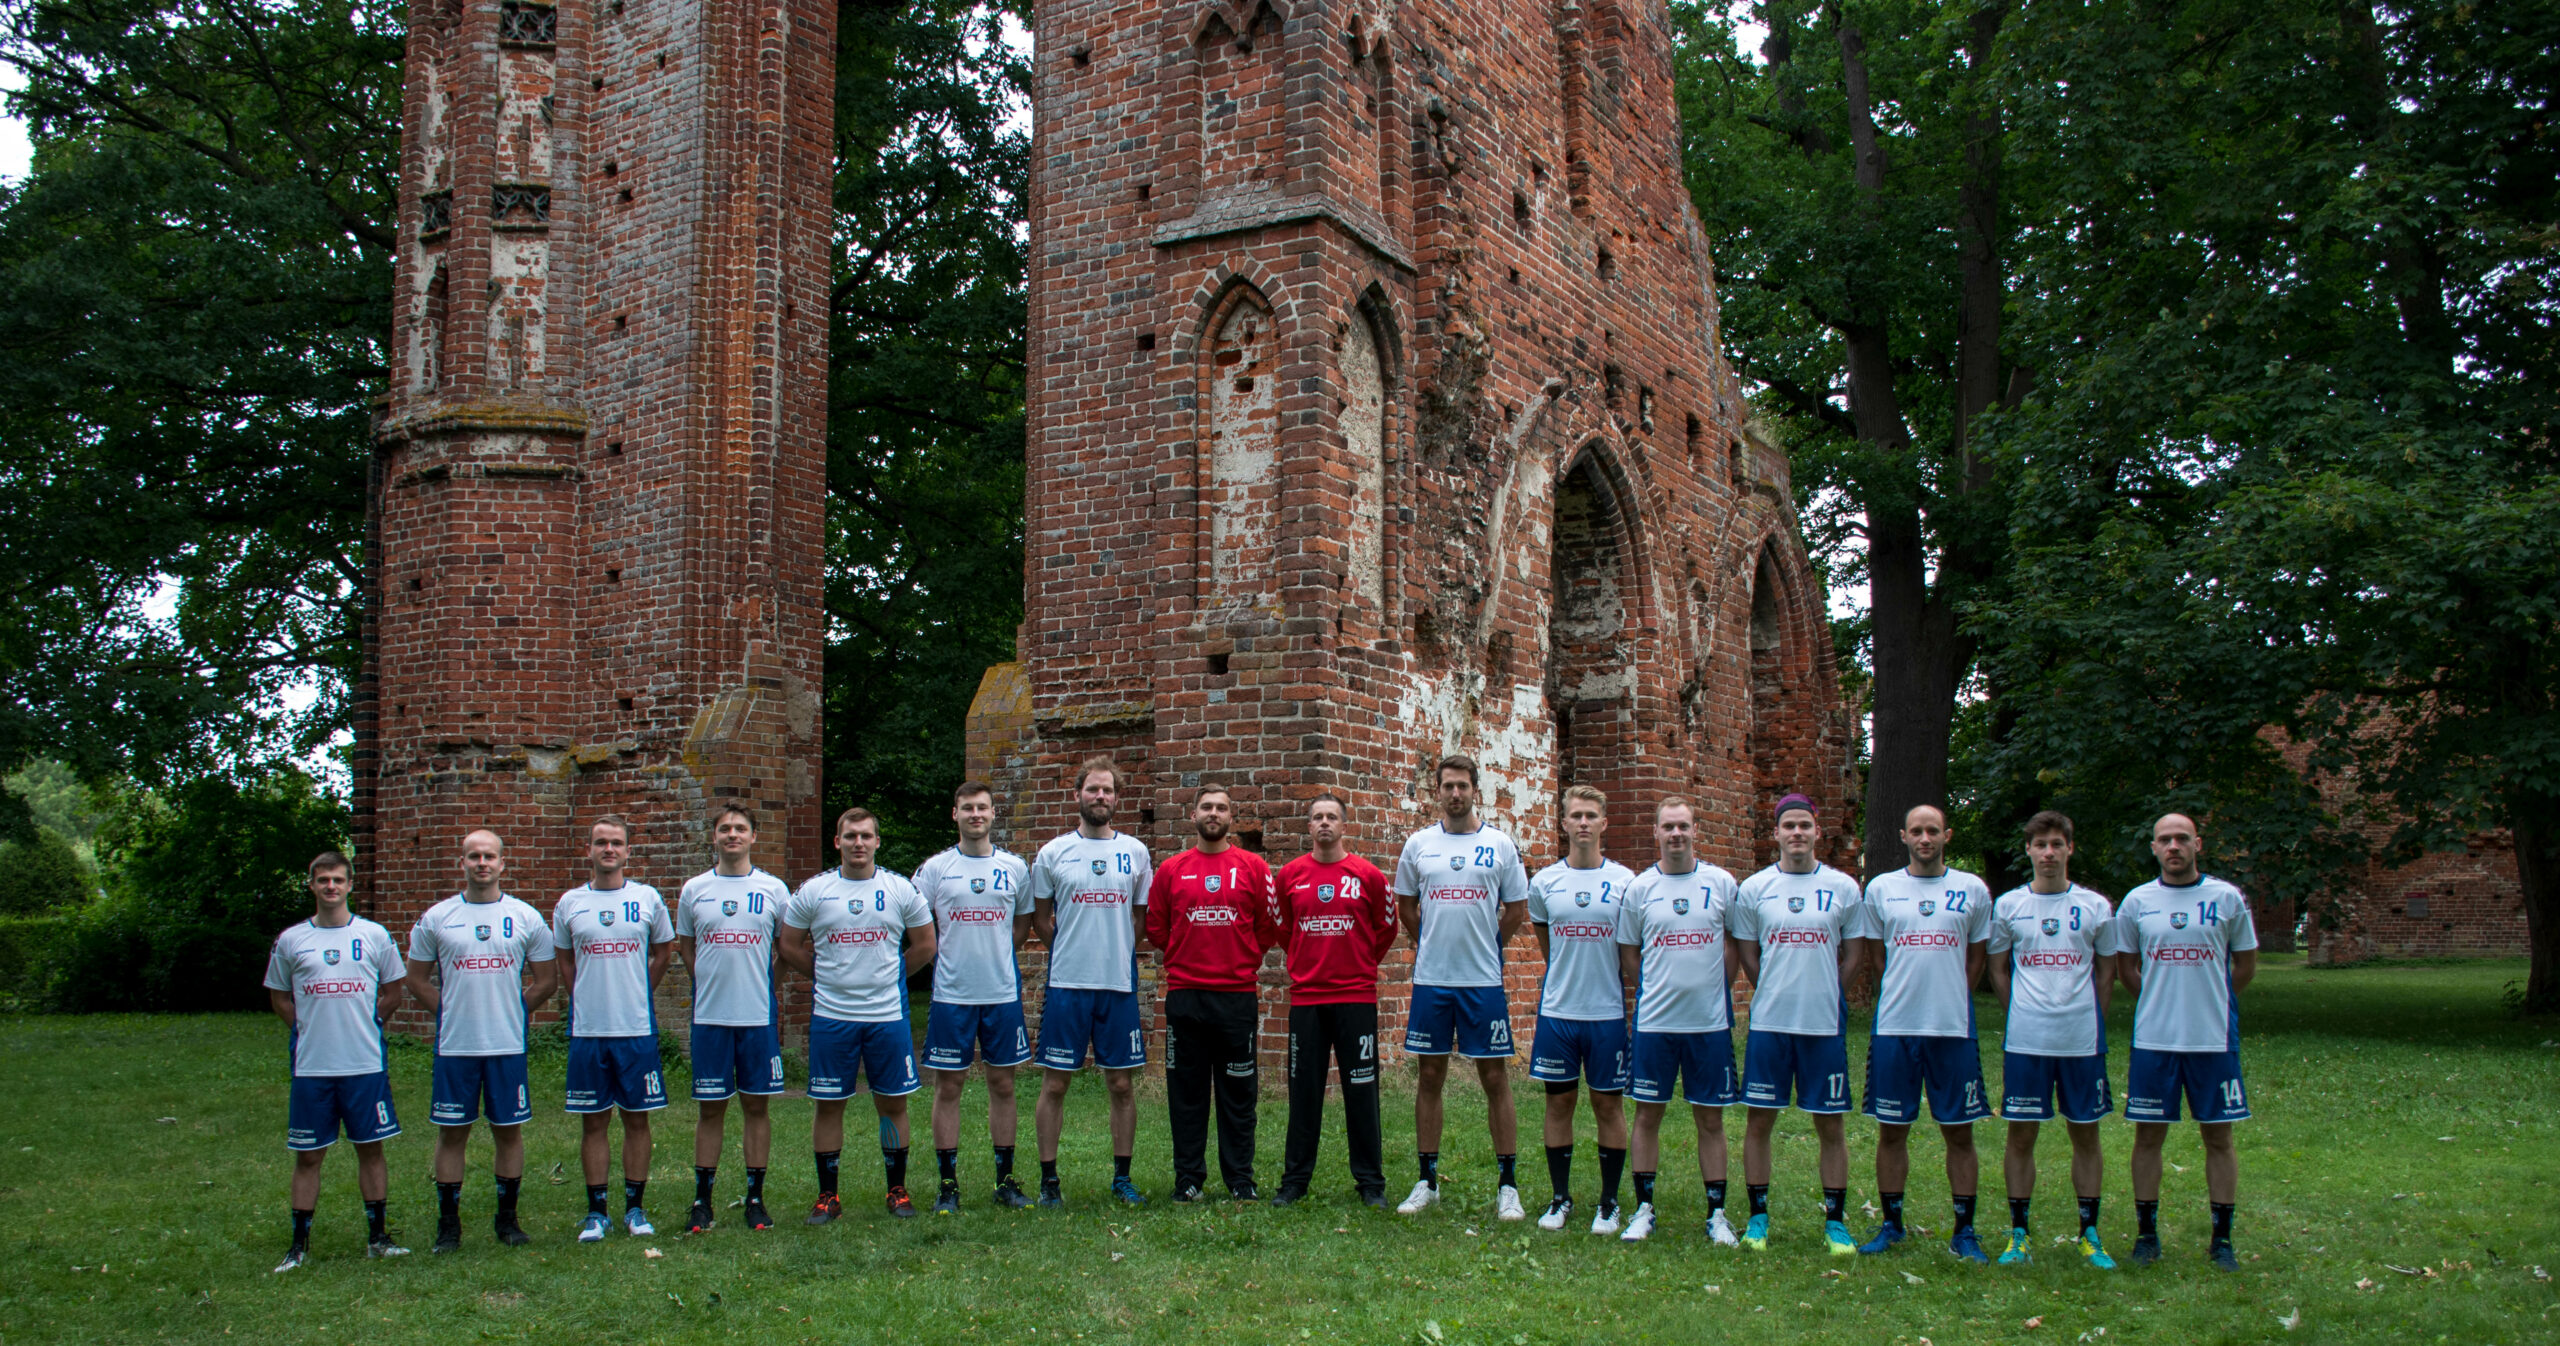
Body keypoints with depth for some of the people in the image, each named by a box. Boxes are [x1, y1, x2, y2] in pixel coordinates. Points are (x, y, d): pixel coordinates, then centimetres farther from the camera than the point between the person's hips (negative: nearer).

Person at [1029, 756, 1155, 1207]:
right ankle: (1048, 1178, 10)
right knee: (1055, 1083, 1)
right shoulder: (1053, 853, 3)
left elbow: (1141, 917, 14)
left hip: (1120, 984, 2)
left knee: (1122, 1084, 6)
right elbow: (1041, 919, 11)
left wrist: (1115, 953, 5)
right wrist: (1071, 953, 6)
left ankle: (1122, 1177, 17)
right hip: (1067, 984, -2)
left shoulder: (1135, 852, 8)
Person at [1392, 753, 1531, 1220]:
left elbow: (1518, 909, 8)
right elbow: (1405, 904, 18)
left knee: (1496, 1078, 1)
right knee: (1431, 1077, 7)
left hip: (1484, 980, -2)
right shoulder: (1418, 844, 6)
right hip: (1431, 979, 2)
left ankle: (1508, 1186, 7)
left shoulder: (1499, 844, 1)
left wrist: (1485, 947, 7)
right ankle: (1427, 1182, 16)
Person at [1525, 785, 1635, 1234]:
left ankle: (1609, 1202, 16)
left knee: (1609, 1104, 5)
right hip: (1557, 1011, 1)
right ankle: (1560, 1198, 19)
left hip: (1609, 1012, -1)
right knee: (1559, 1101, 7)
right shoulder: (1544, 882, 3)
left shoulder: (1624, 881, -2)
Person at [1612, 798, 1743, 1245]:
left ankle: (1716, 1214, 16)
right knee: (1648, 1114, 6)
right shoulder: (1639, 888, 2)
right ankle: (1643, 1210, 16)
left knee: (1710, 1117, 6)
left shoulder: (1721, 883, 1)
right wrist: (1655, 990, 2)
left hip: (1710, 1022, 0)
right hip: (1654, 1022, 0)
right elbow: (1627, 952, 9)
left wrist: (1716, 989, 3)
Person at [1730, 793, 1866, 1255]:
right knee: (1760, 1120, 4)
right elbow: (1745, 952, 10)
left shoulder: (1843, 887, 2)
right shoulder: (1754, 888, 3)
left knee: (1831, 1124, 5)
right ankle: (1758, 1217, 15)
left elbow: (1855, 955, 8)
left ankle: (1835, 1221, 15)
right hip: (1769, 1023, 0)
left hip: (1825, 1024, 0)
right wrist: (1777, 991, 6)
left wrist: (1822, 992, 3)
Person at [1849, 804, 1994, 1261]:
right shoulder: (1880, 888, 5)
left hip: (1954, 1029, 0)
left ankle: (1963, 1231, 14)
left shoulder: (1973, 890, 4)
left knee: (1959, 1131, 4)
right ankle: (1891, 1225, 18)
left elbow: (1979, 955, 13)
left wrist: (1951, 999, 9)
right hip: (1894, 1027, 1)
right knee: (1891, 1130, 6)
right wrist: (1906, 994, 9)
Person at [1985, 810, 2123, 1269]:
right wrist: (2023, 1014, 6)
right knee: (2021, 1135, 3)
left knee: (2086, 1133, 6)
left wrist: (2090, 1021, 6)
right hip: (2025, 1041, 0)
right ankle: (2018, 1234, 11)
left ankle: (2090, 1234, 16)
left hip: (2082, 1040, 0)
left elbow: (2106, 971, 12)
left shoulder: (2095, 907, 4)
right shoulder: (2008, 905, 4)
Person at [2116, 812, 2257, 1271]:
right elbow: (2125, 966, 14)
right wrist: (2161, 1001, 9)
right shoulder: (2137, 901, 3)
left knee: (2218, 1135, 5)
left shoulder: (2227, 898, 1)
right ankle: (2146, 1234, 14)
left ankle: (2222, 1239, 14)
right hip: (2153, 1039, 1)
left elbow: (2245, 965, 11)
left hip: (2214, 1039, -1)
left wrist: (2210, 1003, 9)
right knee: (2148, 1135, 4)